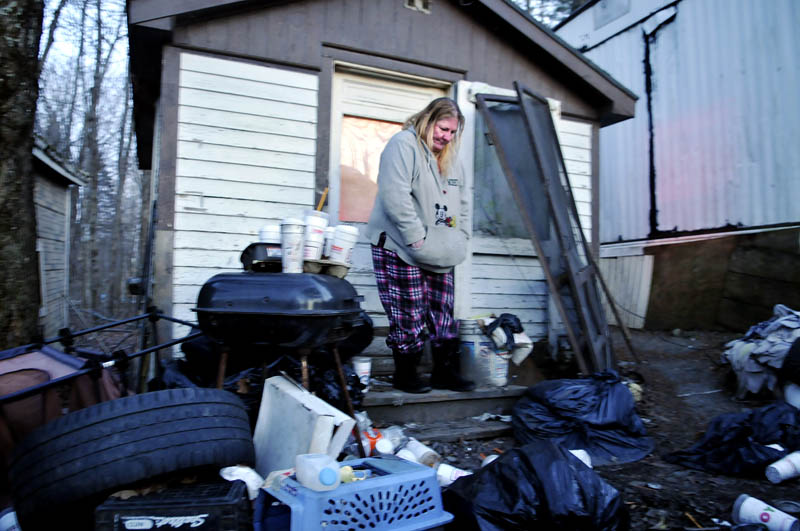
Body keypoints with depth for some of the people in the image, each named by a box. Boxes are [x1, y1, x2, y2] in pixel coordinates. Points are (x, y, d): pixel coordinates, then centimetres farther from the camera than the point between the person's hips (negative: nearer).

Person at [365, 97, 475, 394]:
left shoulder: (451, 161, 18)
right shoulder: (403, 145, -8)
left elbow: (461, 204, 25)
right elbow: (396, 197, -20)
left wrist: (460, 238, 12)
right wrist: (416, 238, -20)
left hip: (439, 256, 8)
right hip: (401, 250, -8)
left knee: (443, 316, 11)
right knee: (409, 317, -3)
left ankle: (445, 372, 23)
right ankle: (404, 375, 14)